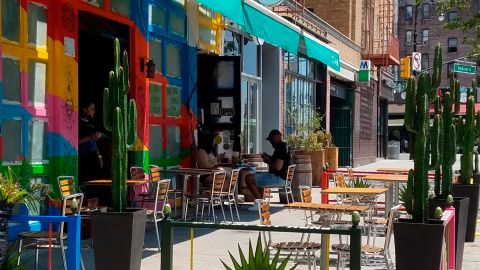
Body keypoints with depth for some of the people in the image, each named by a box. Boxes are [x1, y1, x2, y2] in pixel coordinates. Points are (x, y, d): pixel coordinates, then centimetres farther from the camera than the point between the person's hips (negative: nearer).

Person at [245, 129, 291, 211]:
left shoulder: (281, 148, -19)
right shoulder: (285, 147, 14)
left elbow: (278, 167, -28)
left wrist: (267, 161, -11)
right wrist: (269, 157, 16)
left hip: (278, 178, -11)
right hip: (279, 177, 11)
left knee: (249, 178, -15)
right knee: (257, 176, 34)